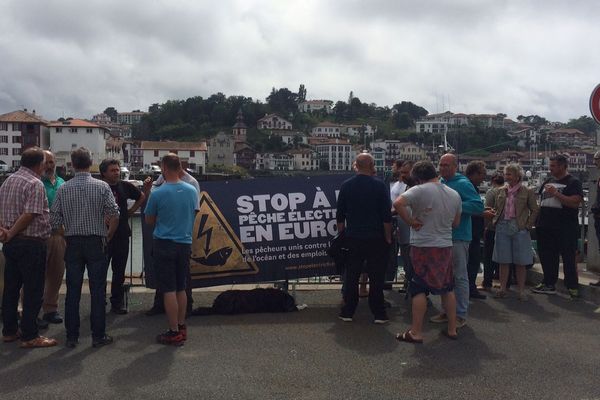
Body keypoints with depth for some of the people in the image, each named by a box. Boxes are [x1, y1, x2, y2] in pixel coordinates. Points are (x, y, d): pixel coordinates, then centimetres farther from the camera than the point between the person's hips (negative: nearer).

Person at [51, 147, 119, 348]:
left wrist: (66, 234, 15)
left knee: (73, 291, 9)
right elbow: (114, 215, -10)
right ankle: (98, 335, 9)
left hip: (72, 243, 2)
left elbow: (55, 220, -1)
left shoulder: (63, 189, 1)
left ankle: (72, 336, 15)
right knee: (97, 290, 4)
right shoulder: (102, 186, -6)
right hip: (95, 243, -2)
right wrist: (108, 236, 4)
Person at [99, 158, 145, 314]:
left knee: (119, 272, 10)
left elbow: (141, 196, 22)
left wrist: (131, 210, 13)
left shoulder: (125, 186, 6)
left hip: (122, 235, 4)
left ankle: (117, 303, 19)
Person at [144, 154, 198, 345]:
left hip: (164, 245, -4)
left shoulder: (157, 194, -13)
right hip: (185, 244, 5)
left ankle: (174, 332, 5)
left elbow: (149, 220, 1)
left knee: (169, 290, 1)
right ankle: (182, 327, 23)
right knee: (181, 288, 15)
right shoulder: (192, 191, -1)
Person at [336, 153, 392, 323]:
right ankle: (378, 314, 10)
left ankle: (347, 312, 15)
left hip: (353, 237, 3)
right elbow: (386, 216, -8)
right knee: (376, 276, 5)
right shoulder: (380, 186, -9)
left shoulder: (346, 186, 0)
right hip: (376, 238, -2)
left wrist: (341, 233, 16)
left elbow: (340, 215, 5)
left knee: (352, 276, 11)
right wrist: (388, 238, 1)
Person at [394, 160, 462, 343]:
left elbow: (397, 204, -27)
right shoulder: (454, 194, 7)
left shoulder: (420, 190, -12)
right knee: (448, 288, 16)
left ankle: (416, 332, 5)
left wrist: (410, 221, -15)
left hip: (423, 246, -5)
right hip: (446, 246, 5)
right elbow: (456, 223, 15)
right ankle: (452, 329, 23)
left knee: (419, 289, 1)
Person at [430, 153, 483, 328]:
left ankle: (461, 315, 11)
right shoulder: (439, 183, 12)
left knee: (460, 277, 1)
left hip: (458, 237, -8)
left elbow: (479, 206, -18)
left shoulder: (463, 184, -10)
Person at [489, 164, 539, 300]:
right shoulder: (500, 191, 10)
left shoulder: (527, 192, 1)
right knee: (503, 260, 5)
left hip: (519, 228, -3)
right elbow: (495, 208, 18)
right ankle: (502, 288, 13)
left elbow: (535, 210, 3)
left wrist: (528, 225, -4)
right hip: (502, 227, 3)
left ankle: (521, 290, 11)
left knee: (520, 262, 2)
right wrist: (495, 221, 5)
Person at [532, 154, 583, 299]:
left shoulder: (573, 182, -5)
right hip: (545, 227, 7)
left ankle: (572, 287, 6)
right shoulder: (548, 182, 16)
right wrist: (537, 220, 14)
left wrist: (556, 193, -21)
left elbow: (575, 202, -18)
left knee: (568, 258, -1)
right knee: (547, 257, 12)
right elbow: (541, 201, 23)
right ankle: (549, 284, 23)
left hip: (565, 228, -7)